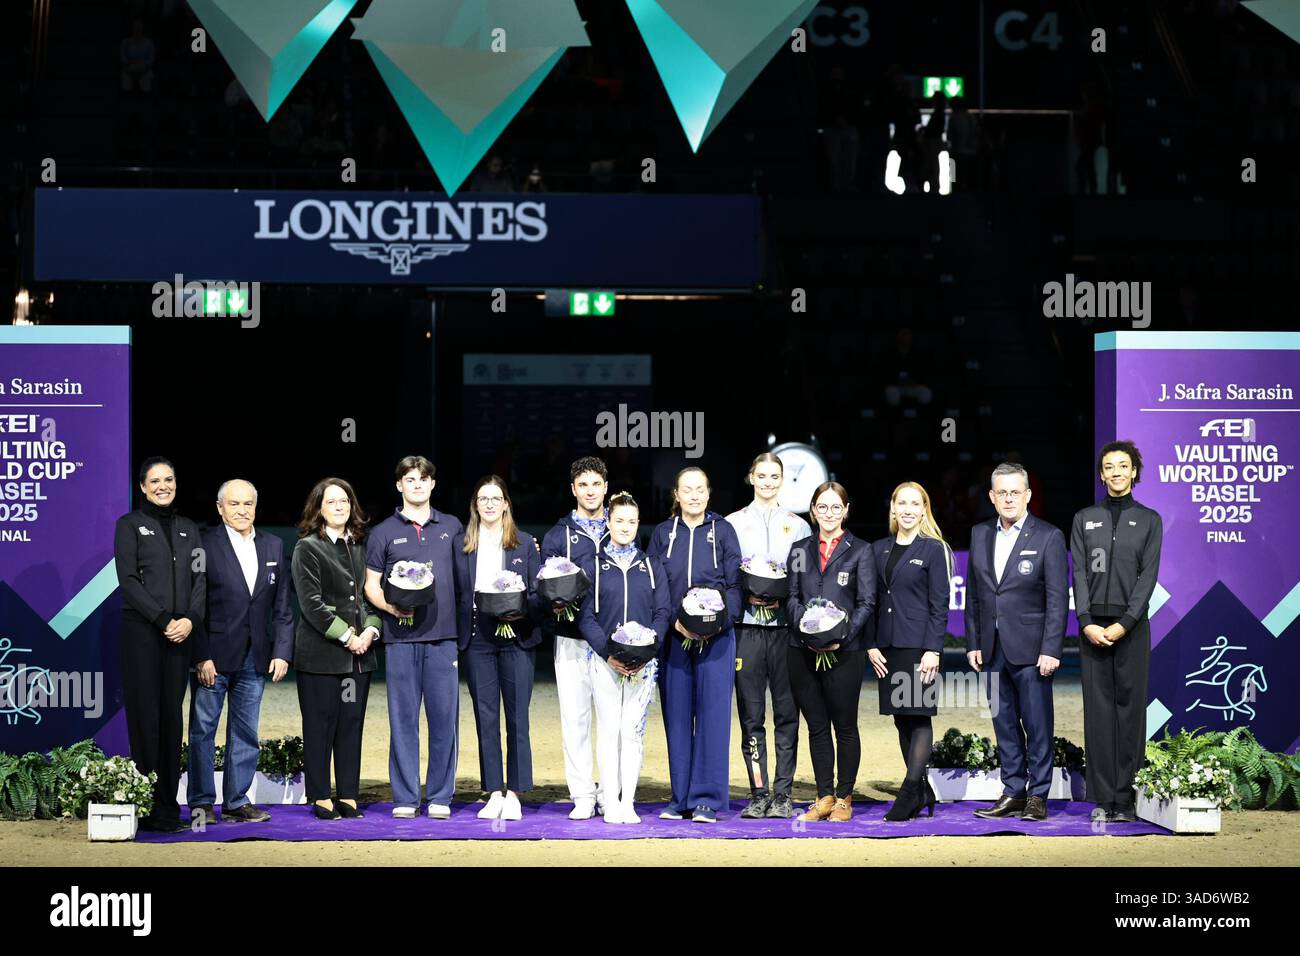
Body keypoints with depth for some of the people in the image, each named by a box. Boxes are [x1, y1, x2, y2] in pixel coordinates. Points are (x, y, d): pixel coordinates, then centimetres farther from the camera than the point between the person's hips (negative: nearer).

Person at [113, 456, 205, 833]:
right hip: (142, 631, -4)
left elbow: (199, 577, 10)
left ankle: (168, 805, 6)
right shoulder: (129, 525, 4)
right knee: (146, 714, -5)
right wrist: (163, 620, -13)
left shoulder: (188, 529, 17)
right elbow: (128, 579, -5)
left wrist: (190, 619, -8)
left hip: (180, 633, 4)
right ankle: (146, 806, -3)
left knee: (172, 715, 3)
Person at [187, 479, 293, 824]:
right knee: (202, 729, 2)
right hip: (213, 656, -4)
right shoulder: (204, 545, -5)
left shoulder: (273, 546, 10)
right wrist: (201, 657, -14)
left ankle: (237, 802, 15)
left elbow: (281, 607, 11)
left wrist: (282, 651, 1)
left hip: (254, 659, 5)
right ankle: (201, 802, 9)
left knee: (246, 733, 8)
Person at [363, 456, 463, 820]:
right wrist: (390, 606, -11)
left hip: (443, 635, 1)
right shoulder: (384, 532, 8)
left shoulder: (452, 527, 13)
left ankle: (440, 797, 8)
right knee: (403, 718, 0)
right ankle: (405, 798, 6)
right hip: (401, 636, -1)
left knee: (444, 716, 0)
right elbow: (371, 584, 8)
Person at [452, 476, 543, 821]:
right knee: (486, 719, 2)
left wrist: (522, 611, -13)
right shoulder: (460, 544, 11)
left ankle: (513, 795, 2)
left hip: (516, 638, -1)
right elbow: (455, 592, 8)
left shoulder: (525, 544, 8)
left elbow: (538, 592, 7)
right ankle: (494, 794, 7)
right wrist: (456, 634, -3)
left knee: (517, 719, -3)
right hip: (476, 639, 1)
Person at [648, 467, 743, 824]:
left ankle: (707, 799, -1)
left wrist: (720, 620, -14)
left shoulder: (723, 531, 5)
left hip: (717, 636, -2)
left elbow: (735, 584, 2)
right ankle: (681, 797, 11)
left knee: (713, 714, -4)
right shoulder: (663, 534, 9)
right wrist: (675, 621, -10)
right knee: (677, 716, 3)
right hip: (674, 637, 2)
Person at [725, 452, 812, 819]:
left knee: (787, 713, -1)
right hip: (747, 626, -1)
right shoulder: (732, 524, 10)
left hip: (786, 627, 1)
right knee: (751, 715, 0)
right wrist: (745, 595, -10)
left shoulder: (798, 526, 13)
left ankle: (783, 795, 2)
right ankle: (758, 794, 3)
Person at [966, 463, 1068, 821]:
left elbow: (1058, 599, -8)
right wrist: (973, 643, 8)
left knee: (1037, 726, -1)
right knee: (1004, 725, 9)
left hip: (1030, 650, -5)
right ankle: (1013, 794, 16)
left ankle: (1038, 796, 6)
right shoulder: (980, 534, 10)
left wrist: (1051, 650, -14)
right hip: (993, 650, 5)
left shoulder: (1049, 537, -5)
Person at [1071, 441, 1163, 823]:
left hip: (1131, 626, -1)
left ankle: (1126, 798, 2)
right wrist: (1087, 623, -9)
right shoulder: (1084, 519, 11)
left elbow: (1148, 575, -1)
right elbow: (1079, 573, 4)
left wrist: (1123, 624, -12)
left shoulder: (1149, 520, 7)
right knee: (1098, 709, -1)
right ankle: (1102, 798, 1)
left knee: (1130, 706, -1)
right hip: (1093, 626, 1)